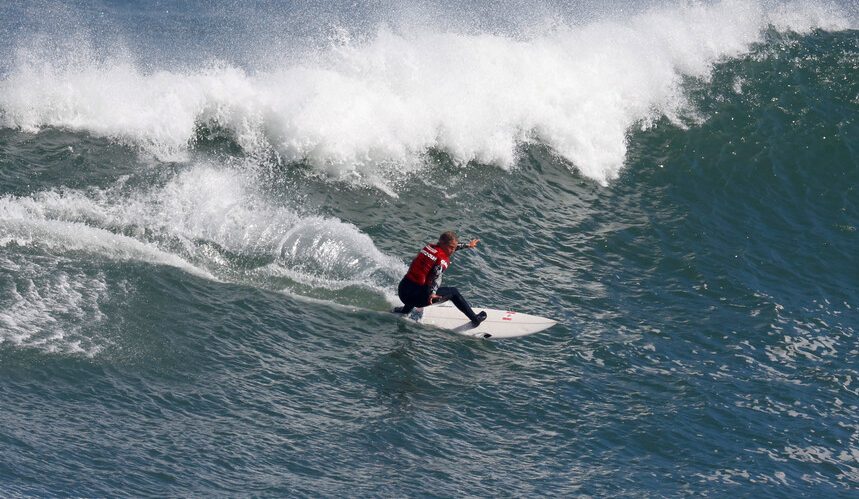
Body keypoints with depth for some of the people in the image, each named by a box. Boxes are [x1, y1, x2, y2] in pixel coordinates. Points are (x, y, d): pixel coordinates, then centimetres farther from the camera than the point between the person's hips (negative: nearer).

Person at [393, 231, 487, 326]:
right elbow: (437, 276, -29)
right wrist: (433, 292, -44)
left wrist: (467, 245, 42)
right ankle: (475, 319, 18)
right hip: (416, 297, -7)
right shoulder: (443, 260, -11)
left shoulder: (429, 247, 12)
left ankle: (405, 310, 63)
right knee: (453, 292, 11)